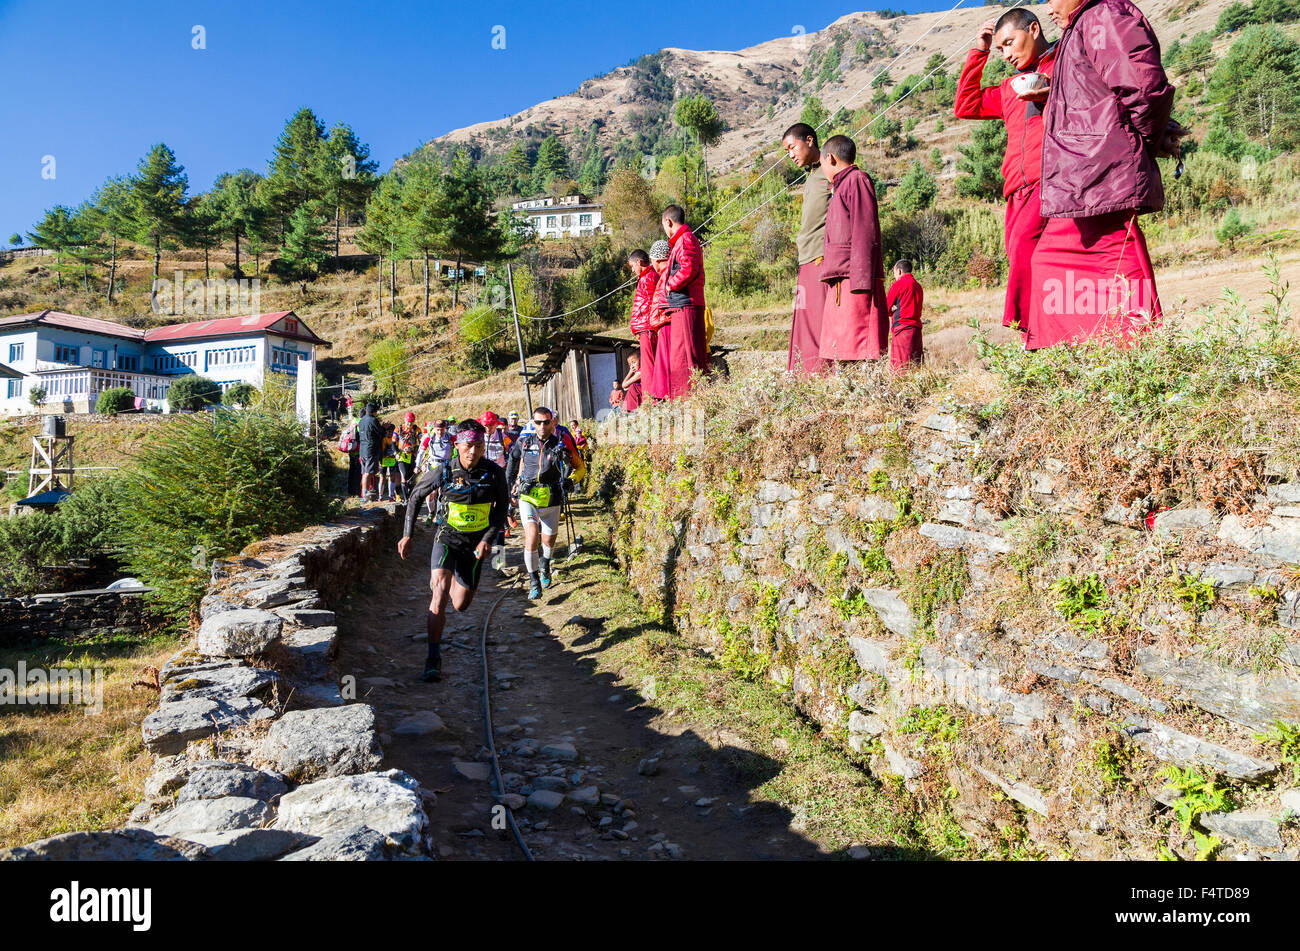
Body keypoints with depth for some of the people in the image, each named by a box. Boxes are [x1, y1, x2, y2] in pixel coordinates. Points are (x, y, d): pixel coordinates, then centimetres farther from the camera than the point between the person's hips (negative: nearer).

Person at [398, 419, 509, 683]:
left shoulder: (494, 473, -12)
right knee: (440, 592, -25)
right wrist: (407, 534, 0)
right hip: (447, 537, -2)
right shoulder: (443, 471, -14)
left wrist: (488, 539, -11)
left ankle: (445, 581, 48)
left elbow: (502, 506, 1)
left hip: (475, 543, 2)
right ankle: (433, 659, -17)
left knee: (461, 605, 9)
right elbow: (416, 496, 2)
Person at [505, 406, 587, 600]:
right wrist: (511, 483, 18)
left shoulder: (562, 443, -8)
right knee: (531, 535, -21)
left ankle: (545, 564, 49)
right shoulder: (524, 442, -2)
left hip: (551, 500, 0)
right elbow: (513, 459, 19)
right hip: (527, 497, 0)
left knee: (549, 540, 14)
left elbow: (581, 468, 2)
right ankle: (534, 581, -10)